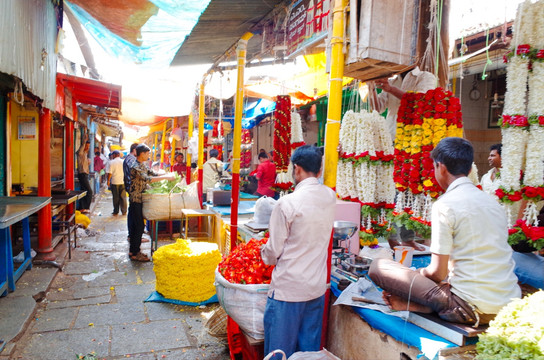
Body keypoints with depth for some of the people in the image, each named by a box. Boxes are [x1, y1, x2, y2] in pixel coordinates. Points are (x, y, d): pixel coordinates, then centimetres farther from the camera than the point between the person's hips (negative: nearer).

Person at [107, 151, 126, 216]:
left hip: (114, 182, -2)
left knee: (116, 198, 6)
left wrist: (108, 181, 3)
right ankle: (124, 211, 9)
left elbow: (109, 173, -8)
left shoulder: (111, 162, -6)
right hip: (123, 182, 2)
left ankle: (116, 211, 11)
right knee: (123, 197, 8)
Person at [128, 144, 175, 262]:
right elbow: (147, 179, -30)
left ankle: (133, 251, 21)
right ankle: (135, 253, 2)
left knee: (136, 225, 13)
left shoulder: (143, 165, 12)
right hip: (136, 200, -9)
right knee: (139, 226, -6)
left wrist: (168, 175, 1)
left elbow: (152, 174, 17)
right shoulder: (135, 167, -19)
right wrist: (166, 177, -28)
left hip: (139, 199, 9)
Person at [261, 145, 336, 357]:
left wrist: (265, 255, 8)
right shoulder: (330, 197, -2)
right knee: (311, 347, 20)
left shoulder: (287, 203, -19)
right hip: (317, 286, 6)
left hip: (288, 289, -6)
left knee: (281, 350, 11)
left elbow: (274, 250, -12)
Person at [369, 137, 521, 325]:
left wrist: (420, 272, 9)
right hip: (510, 304, 8)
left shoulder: (445, 205, -13)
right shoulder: (493, 202, 11)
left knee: (378, 266, -4)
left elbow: (437, 272, -13)